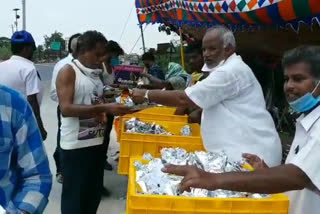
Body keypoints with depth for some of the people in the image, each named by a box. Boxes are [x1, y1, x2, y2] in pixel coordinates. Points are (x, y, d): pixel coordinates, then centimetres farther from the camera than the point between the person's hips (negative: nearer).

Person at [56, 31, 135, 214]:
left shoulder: (96, 73, 11)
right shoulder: (68, 72, -11)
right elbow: (66, 109, -23)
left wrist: (117, 107, 4)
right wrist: (104, 108, -28)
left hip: (97, 142, 7)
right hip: (76, 146, -7)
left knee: (94, 194, 17)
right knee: (75, 197, 4)